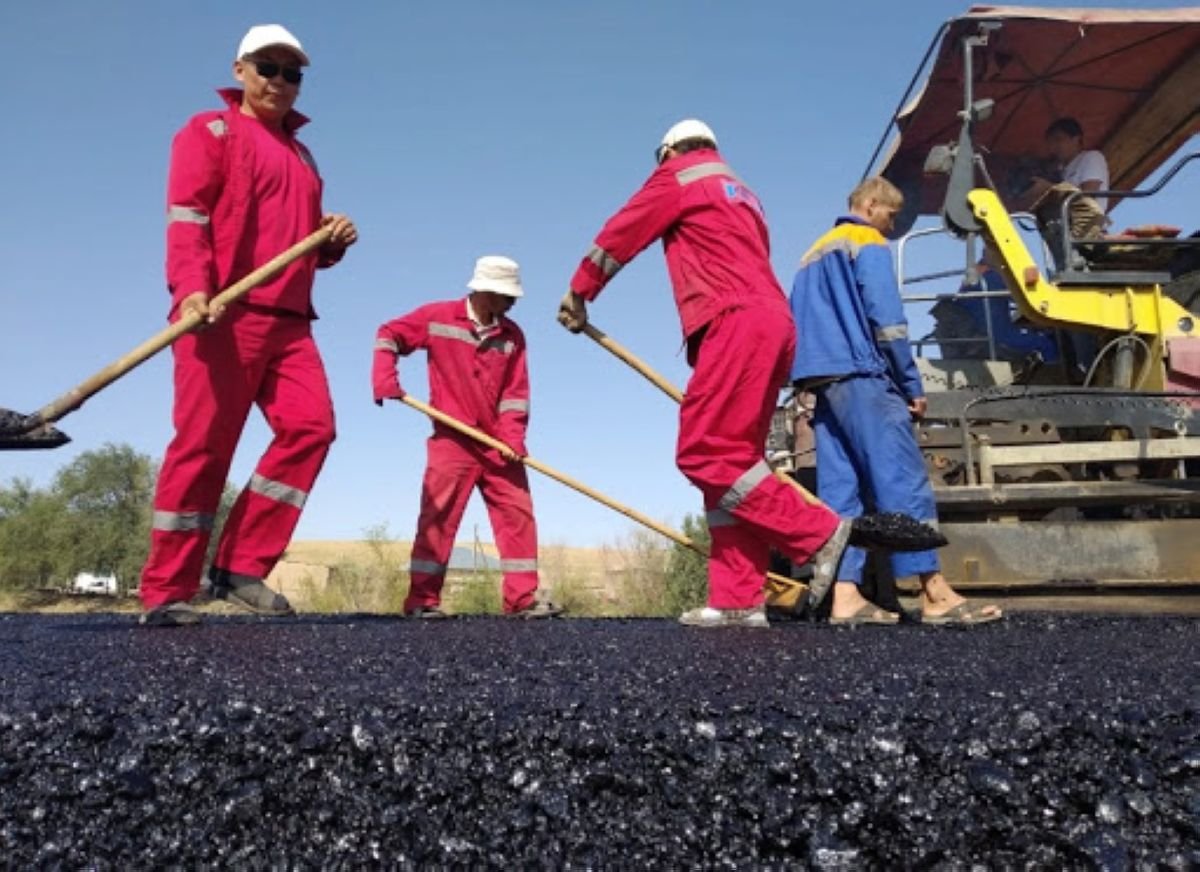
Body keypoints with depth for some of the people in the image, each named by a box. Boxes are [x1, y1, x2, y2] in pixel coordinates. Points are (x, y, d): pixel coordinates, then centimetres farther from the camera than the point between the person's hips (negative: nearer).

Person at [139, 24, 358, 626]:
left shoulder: (302, 156, 27)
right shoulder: (211, 131, 7)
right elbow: (185, 216, -7)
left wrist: (333, 241, 8)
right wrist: (191, 289, -23)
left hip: (288, 319, 6)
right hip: (221, 314, -6)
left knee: (311, 425, -11)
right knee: (204, 445, -8)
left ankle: (240, 567, -4)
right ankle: (165, 591, 1)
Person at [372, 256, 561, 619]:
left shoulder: (512, 335, 7)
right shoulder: (437, 317, -1)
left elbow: (515, 392, 3)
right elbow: (390, 334, 7)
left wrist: (512, 435, -10)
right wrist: (384, 377, -8)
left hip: (498, 443, 4)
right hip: (452, 439, -4)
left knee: (518, 514, 0)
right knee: (438, 516, -5)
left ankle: (522, 597, 5)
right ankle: (422, 598, 1)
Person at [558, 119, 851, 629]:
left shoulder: (678, 176, 11)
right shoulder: (741, 194, 34)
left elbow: (620, 235, 12)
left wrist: (578, 293, 25)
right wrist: (705, 358, 25)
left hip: (736, 323, -9)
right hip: (772, 324, 9)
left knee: (703, 454, -13)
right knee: (730, 458, 3)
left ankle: (816, 533, -13)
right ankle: (736, 601, -3)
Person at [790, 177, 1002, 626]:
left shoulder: (814, 254, 27)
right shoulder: (868, 244, 2)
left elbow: (803, 326, 24)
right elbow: (886, 318, -9)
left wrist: (815, 384, 20)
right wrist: (913, 384, -5)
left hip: (821, 381, 9)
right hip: (860, 376, -8)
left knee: (839, 489, 1)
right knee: (903, 481, -12)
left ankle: (844, 595, -6)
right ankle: (935, 593, -15)